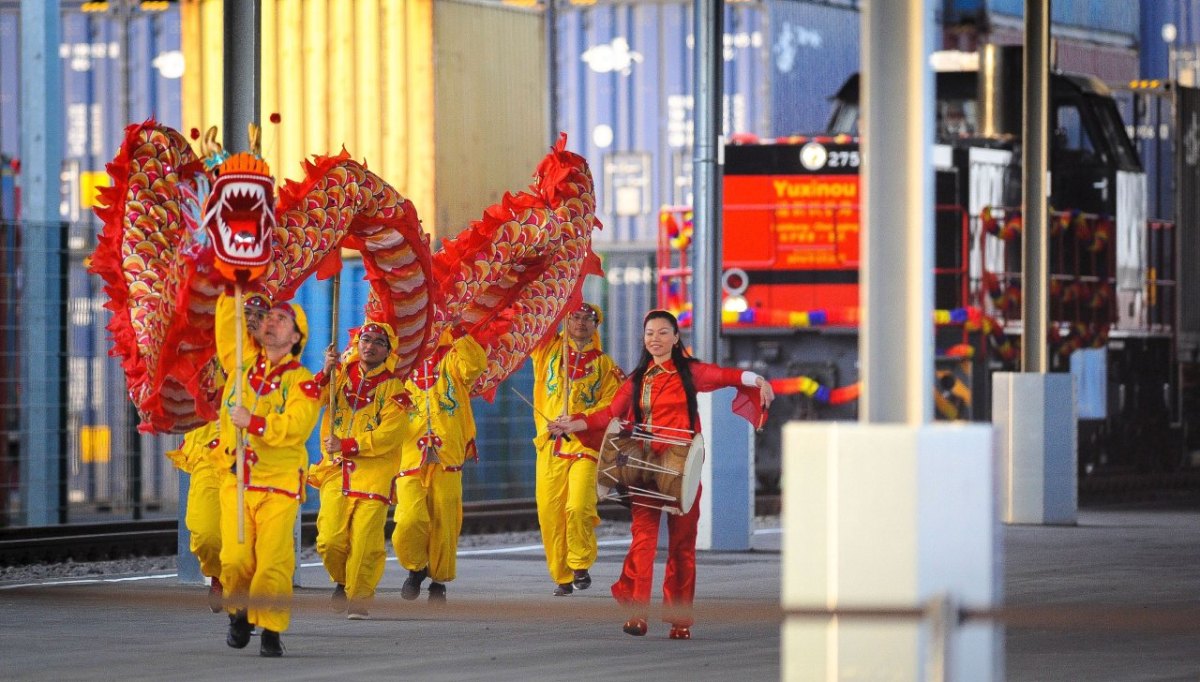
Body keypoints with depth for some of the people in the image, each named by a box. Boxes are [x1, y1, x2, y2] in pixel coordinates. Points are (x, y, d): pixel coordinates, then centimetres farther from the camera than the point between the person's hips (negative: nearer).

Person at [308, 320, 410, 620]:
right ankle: (342, 581, 21)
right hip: (336, 471, 2)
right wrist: (325, 374, -15)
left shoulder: (393, 387, 2)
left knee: (365, 541, -10)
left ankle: (359, 597, 4)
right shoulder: (341, 375, 12)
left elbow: (388, 436, -8)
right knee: (330, 540, -7)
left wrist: (347, 446, -14)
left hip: (374, 473, -2)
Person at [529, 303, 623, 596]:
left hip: (584, 444, -2)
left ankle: (580, 565, 3)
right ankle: (561, 578, 10)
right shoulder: (548, 349, 13)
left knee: (578, 507, -18)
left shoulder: (605, 364, 11)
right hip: (549, 445, 2)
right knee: (549, 513, -2)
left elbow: (612, 403, 2)